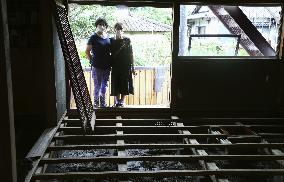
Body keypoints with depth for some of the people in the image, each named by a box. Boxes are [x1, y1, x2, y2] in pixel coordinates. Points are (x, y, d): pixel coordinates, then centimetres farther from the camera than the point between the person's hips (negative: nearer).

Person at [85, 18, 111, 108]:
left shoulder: (108, 36, 9)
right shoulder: (94, 37, -6)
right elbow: (87, 51, -4)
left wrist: (110, 61, 12)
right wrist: (92, 61, -2)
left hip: (107, 65, 5)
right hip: (97, 66, -5)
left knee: (105, 84, 13)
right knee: (97, 85, 1)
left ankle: (103, 102, 25)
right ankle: (96, 102, 16)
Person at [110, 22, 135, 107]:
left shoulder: (127, 40, 1)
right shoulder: (111, 40, 4)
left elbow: (130, 54, 1)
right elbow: (110, 53, 5)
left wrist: (132, 66, -2)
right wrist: (109, 65, 0)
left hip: (125, 66, -1)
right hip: (115, 66, 1)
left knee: (125, 84, 1)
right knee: (115, 84, 4)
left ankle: (122, 101, 12)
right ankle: (116, 101, 14)